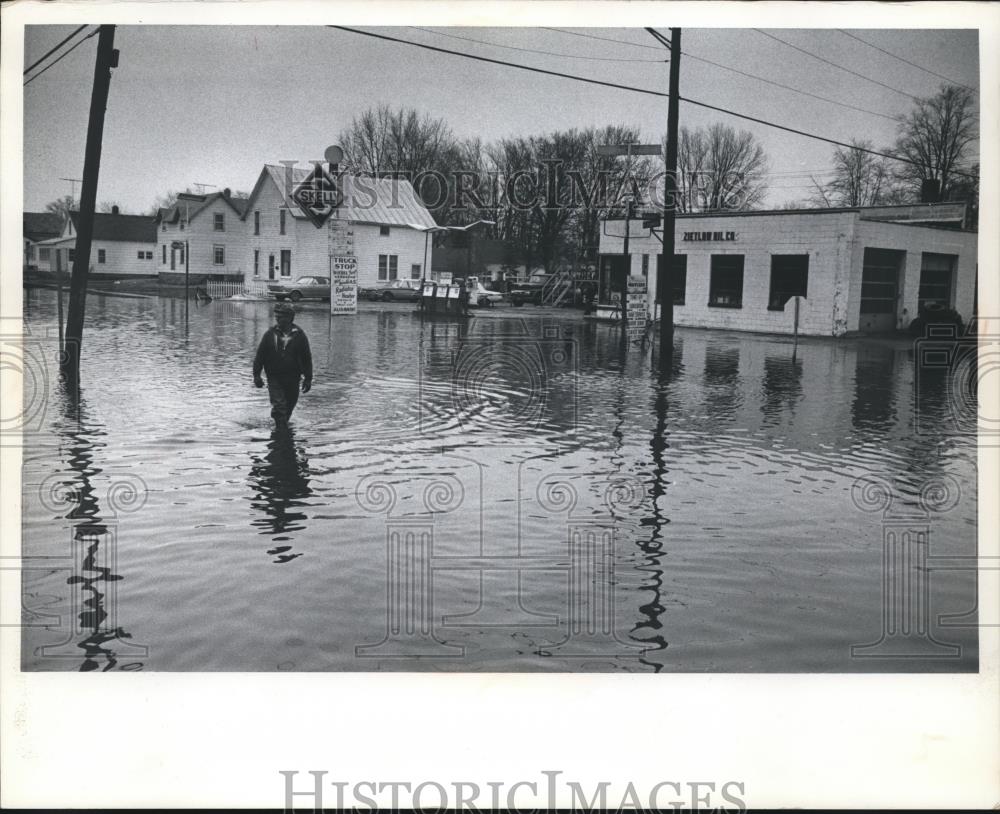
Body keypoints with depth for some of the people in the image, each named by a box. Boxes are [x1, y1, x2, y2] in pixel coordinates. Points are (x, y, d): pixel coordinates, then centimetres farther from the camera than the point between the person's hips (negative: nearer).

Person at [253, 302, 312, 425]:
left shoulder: (299, 335, -3)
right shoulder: (270, 334, -3)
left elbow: (307, 358, 2)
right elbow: (260, 355, 2)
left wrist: (308, 379, 2)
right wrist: (256, 375, -1)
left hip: (293, 378, 1)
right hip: (274, 377, -1)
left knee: (289, 406, 14)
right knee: (278, 406, -11)